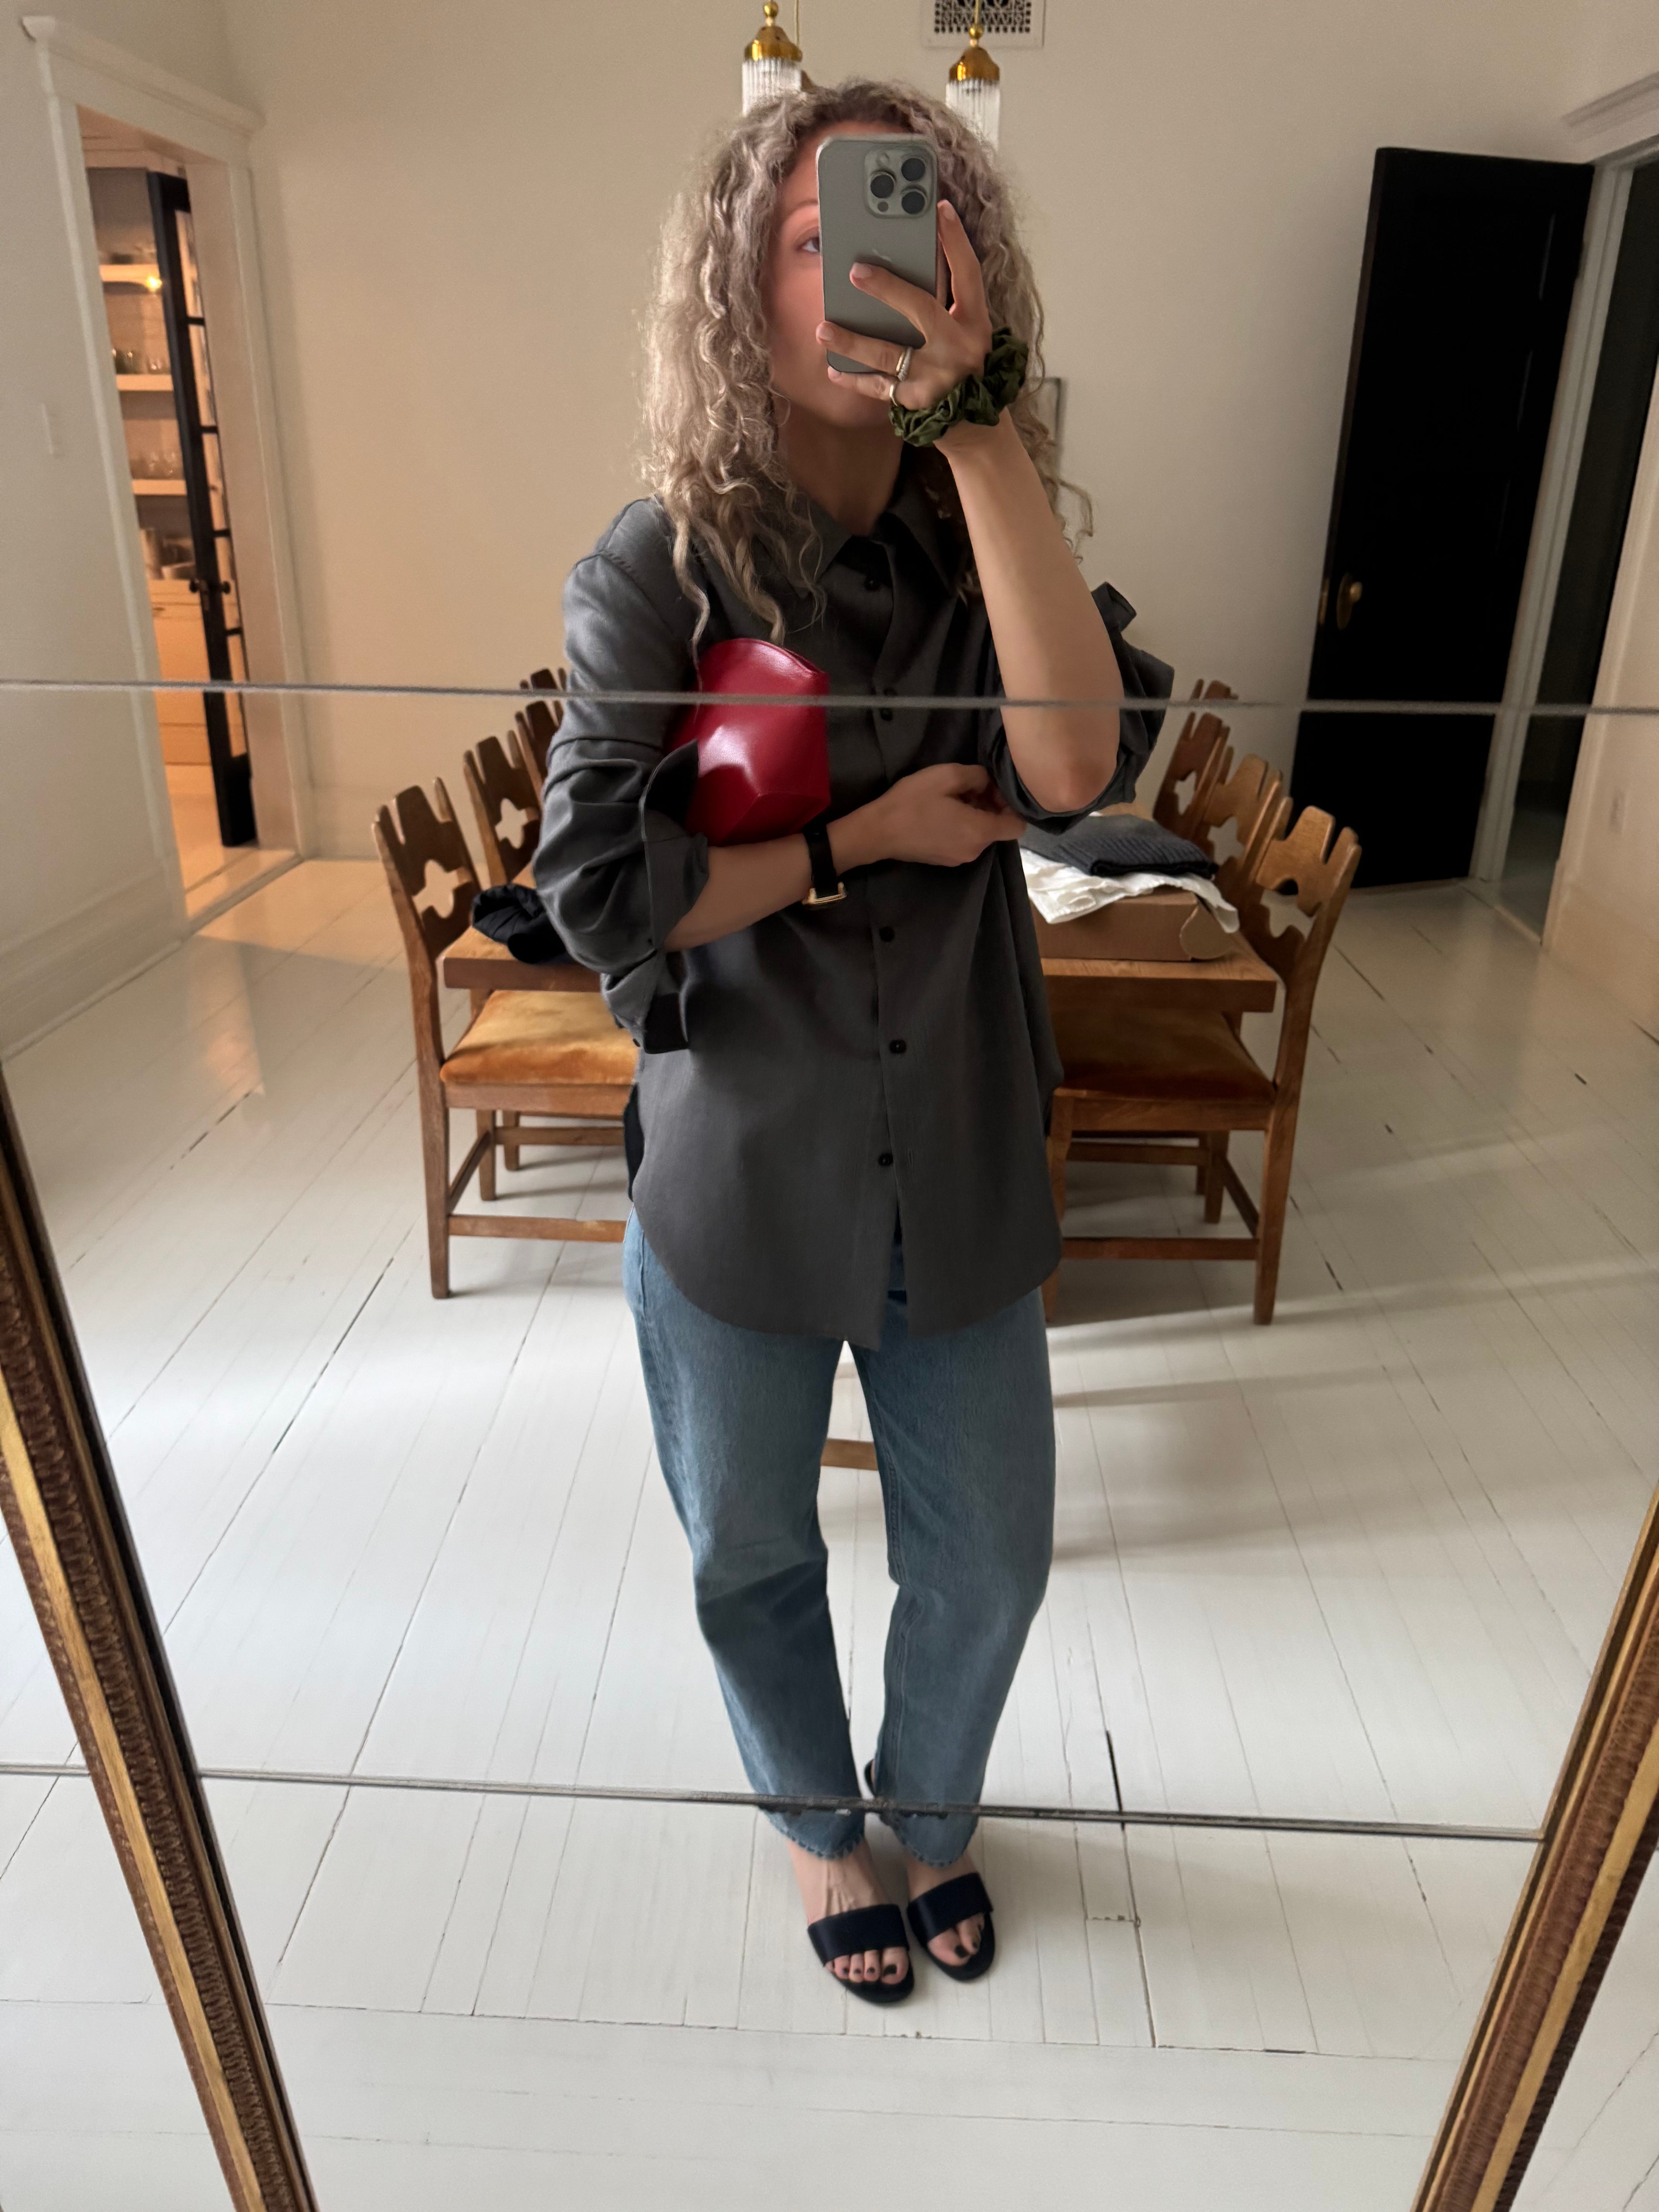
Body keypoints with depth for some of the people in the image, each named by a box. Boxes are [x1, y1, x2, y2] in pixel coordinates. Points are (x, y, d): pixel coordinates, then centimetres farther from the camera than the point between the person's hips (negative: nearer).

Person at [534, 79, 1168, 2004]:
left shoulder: (987, 544, -3)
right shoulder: (655, 571, -10)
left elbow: (1079, 764, -24)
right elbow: (600, 893, -14)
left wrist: (980, 415, -27)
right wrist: (874, 835, -17)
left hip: (958, 1180, 2)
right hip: (739, 1184, -1)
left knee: (987, 1561, 18)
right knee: (751, 1554, 20)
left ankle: (931, 1807, 52)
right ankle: (819, 1822, 53)